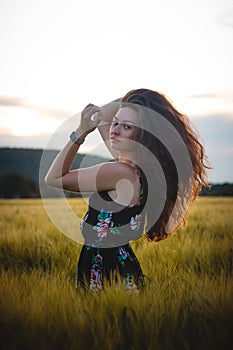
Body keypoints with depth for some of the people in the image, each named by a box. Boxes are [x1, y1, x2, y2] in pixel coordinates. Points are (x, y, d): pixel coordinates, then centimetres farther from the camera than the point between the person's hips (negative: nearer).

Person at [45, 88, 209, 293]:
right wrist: (128, 102, 3)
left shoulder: (122, 172, -24)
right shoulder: (139, 164, 1)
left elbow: (54, 178, -15)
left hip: (106, 271, -9)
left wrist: (81, 132, -17)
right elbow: (102, 118, 17)